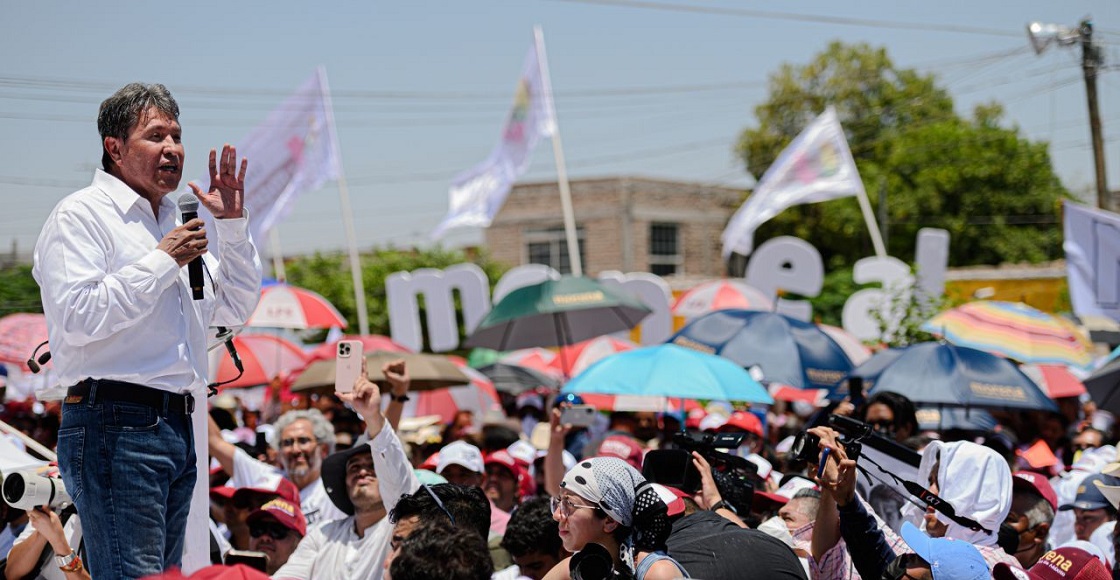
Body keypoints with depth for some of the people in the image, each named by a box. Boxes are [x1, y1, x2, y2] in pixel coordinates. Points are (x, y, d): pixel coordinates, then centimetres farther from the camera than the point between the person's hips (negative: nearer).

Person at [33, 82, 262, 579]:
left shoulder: (176, 224, 21)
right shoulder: (81, 215, -4)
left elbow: (235, 308, 24)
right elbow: (77, 318, -17)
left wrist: (233, 224, 12)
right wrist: (162, 261, -14)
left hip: (176, 428, 9)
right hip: (116, 426, -9)